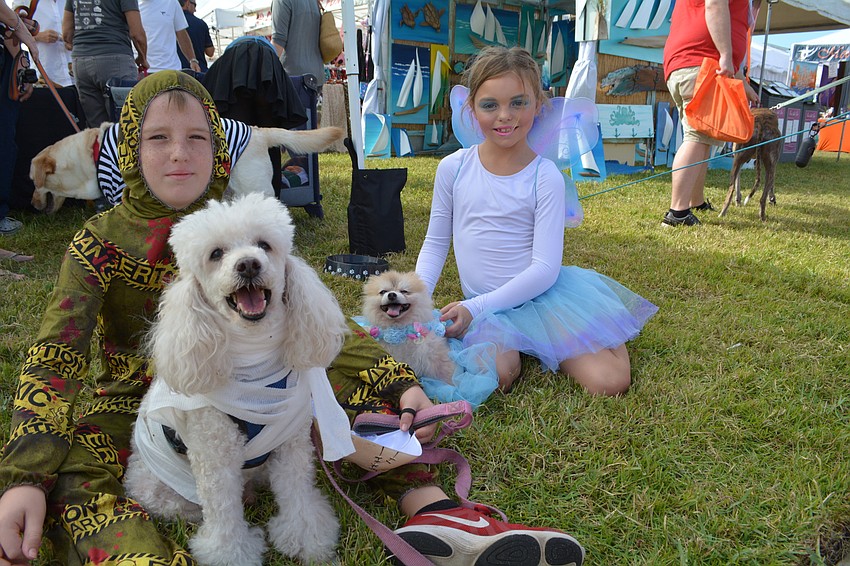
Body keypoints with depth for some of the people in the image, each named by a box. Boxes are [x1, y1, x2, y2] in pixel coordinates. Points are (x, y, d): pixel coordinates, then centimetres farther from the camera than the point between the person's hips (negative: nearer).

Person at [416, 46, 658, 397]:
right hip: (483, 307, 1)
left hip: (545, 296, -1)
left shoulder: (545, 177, -8)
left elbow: (545, 268, -12)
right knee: (493, 376, -29)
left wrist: (474, 307, -20)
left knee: (609, 383, -14)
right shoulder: (453, 168, 0)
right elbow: (436, 243, 10)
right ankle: (514, 349, 5)